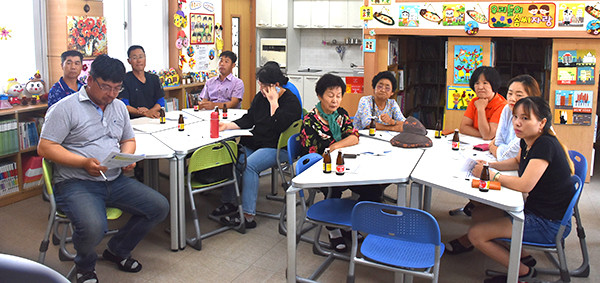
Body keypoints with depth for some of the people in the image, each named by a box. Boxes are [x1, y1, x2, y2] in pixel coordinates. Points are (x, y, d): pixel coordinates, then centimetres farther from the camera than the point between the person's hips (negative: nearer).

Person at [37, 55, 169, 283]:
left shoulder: (119, 107, 15)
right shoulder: (66, 108, -5)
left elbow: (128, 140, 24)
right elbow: (44, 147, -9)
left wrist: (127, 157, -1)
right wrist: (83, 162, -21)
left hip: (115, 181, 7)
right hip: (76, 184, -6)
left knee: (160, 207, -7)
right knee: (93, 228, -34)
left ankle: (117, 250, 16)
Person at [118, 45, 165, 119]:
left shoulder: (154, 78, 16)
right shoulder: (124, 80, 1)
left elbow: (161, 102, 11)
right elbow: (124, 106, -7)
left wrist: (150, 111, -10)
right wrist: (145, 113, -21)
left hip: (154, 120, 2)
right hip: (134, 121, -2)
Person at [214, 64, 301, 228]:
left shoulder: (291, 102, -10)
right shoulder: (261, 97, 11)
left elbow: (278, 127, -23)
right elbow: (248, 119, 11)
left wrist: (274, 102, -20)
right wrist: (227, 126, -2)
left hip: (278, 148, -7)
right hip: (254, 143, 8)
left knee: (250, 165, -30)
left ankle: (248, 216, -26)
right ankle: (228, 202, -1)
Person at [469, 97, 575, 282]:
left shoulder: (545, 145, -24)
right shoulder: (528, 140, 3)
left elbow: (524, 185, -32)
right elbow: (518, 162, 25)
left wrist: (491, 175, -18)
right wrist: (489, 165, 8)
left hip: (549, 225, -10)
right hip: (532, 211, 10)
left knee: (476, 234, -11)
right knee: (478, 214, 15)